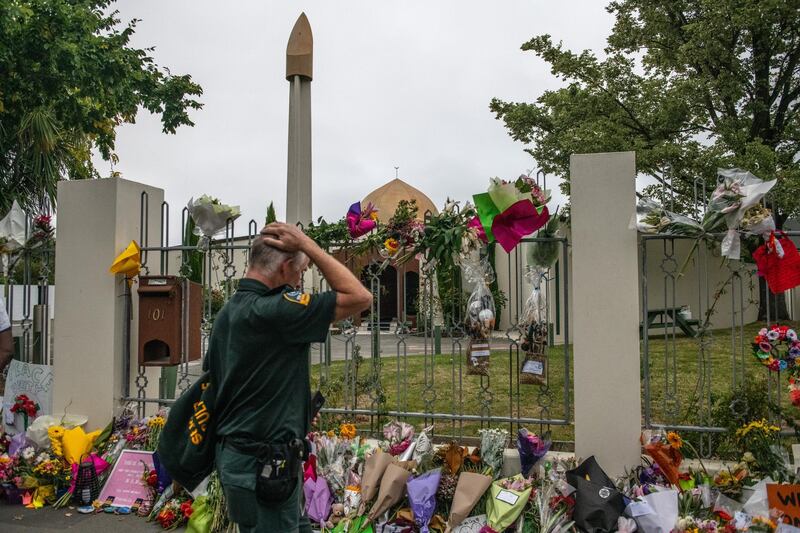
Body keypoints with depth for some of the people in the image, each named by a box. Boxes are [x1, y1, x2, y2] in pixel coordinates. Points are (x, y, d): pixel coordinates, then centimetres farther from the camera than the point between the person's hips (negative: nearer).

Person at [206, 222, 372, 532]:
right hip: (262, 464, -10)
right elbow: (359, 297, -23)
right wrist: (307, 245, -17)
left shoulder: (228, 311, 7)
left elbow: (212, 379, 14)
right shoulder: (271, 310, -23)